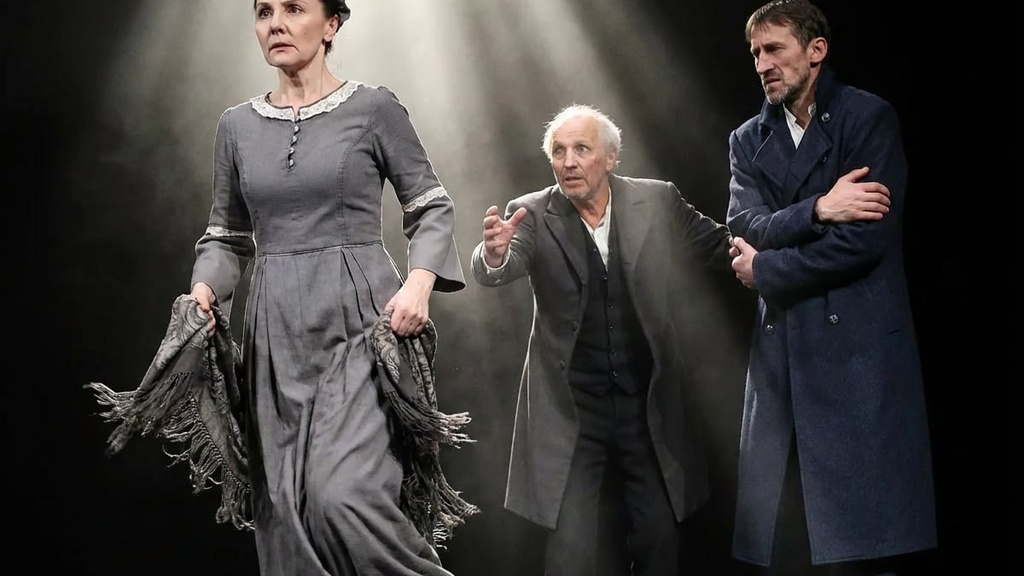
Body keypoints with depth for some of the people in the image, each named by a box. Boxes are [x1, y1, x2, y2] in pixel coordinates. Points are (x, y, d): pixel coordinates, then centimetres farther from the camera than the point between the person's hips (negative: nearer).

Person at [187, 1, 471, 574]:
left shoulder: (374, 108, 0)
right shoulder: (238, 125, 12)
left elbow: (432, 207, 3)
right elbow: (227, 236, 16)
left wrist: (420, 282, -13)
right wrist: (205, 288, -4)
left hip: (359, 322, -4)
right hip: (277, 333, 5)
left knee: (344, 494, -19)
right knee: (285, 509, 4)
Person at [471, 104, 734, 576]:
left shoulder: (659, 201, -1)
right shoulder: (532, 214, -6)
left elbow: (719, 246, 4)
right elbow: (493, 272, -20)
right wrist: (494, 252, -44)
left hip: (650, 402, 2)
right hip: (569, 408, -2)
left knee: (660, 538, 13)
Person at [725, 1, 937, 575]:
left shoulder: (870, 118, -2)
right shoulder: (748, 141, 15)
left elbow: (864, 240, -11)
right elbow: (744, 228, 0)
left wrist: (765, 271, -2)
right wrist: (816, 210, -17)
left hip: (859, 348, -5)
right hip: (781, 353, 5)